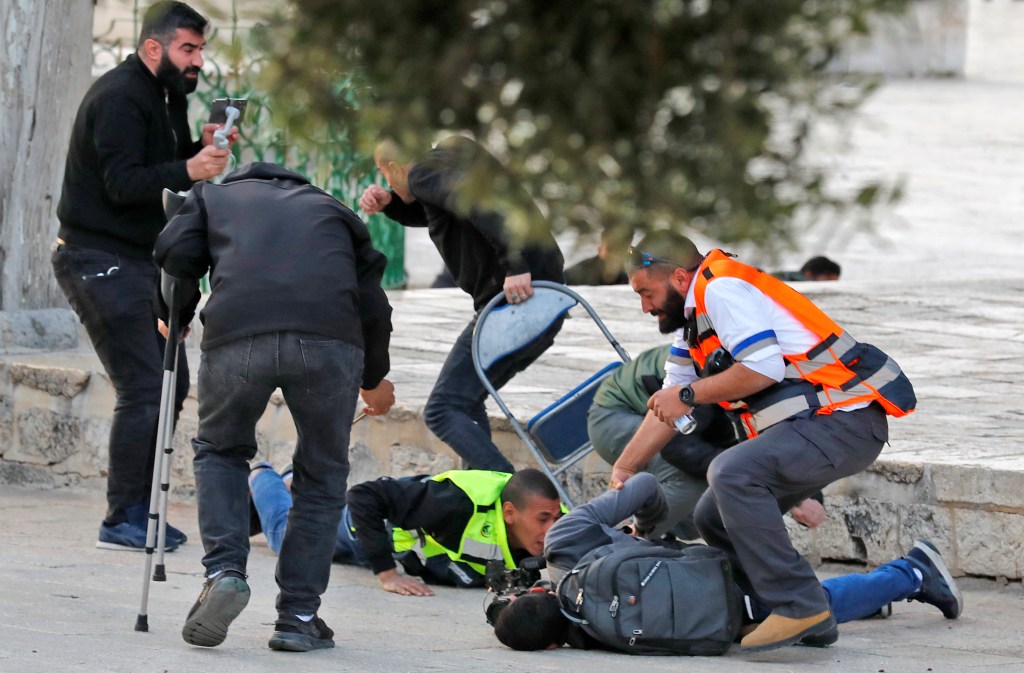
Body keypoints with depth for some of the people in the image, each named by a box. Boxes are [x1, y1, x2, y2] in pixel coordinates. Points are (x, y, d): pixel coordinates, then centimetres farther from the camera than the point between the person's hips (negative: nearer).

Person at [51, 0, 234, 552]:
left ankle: (140, 511, 16)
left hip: (138, 260, 10)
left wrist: (200, 147, -3)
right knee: (142, 389, -13)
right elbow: (124, 182, -24)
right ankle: (123, 520, -8)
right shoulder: (119, 97, -16)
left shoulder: (160, 96, 15)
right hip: (101, 262, -10)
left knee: (170, 382, 10)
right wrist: (188, 170, -35)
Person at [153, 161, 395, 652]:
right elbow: (372, 301, 28)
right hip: (329, 337, 0)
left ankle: (224, 571, 5)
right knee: (322, 474, 20)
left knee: (219, 451, 26)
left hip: (236, 336, 0)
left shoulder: (212, 195, 32)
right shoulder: (329, 208, 34)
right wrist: (374, 379, 44)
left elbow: (175, 254, 13)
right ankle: (299, 617, 14)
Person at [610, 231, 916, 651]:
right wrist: (622, 470, 25)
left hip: (845, 421, -11)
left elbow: (763, 368, -22)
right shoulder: (692, 323, 22)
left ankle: (800, 608, -27)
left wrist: (690, 394, -12)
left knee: (732, 474, -29)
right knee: (714, 518, 10)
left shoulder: (723, 290, -11)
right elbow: (666, 406, 29)